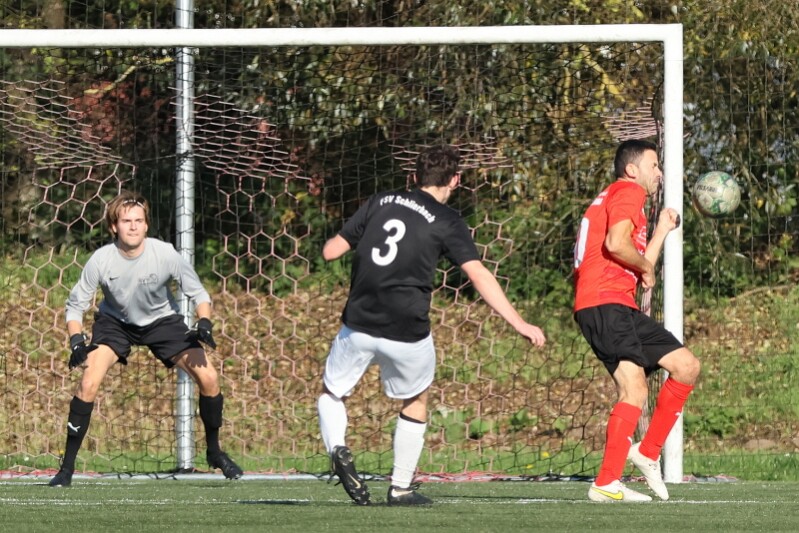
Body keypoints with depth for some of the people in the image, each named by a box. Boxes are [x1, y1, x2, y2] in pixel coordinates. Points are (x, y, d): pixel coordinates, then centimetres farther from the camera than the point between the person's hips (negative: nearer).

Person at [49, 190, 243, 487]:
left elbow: (197, 292, -13)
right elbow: (75, 304, -14)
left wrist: (204, 324, -31)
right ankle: (67, 467, -12)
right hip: (115, 321, -1)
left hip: (162, 320, 1)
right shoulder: (101, 260, -26)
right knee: (89, 383, -22)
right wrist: (77, 341, -30)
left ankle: (214, 451, 14)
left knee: (208, 378, -11)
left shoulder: (165, 254, -26)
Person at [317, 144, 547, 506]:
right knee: (416, 401, 24)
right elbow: (478, 275, -11)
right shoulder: (447, 221, -2)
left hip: (358, 325, 2)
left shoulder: (380, 202, 8)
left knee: (332, 394, 21)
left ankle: (337, 447, -9)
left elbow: (331, 251, 8)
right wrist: (519, 324, -11)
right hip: (406, 333, -2)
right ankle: (400, 488, 23)